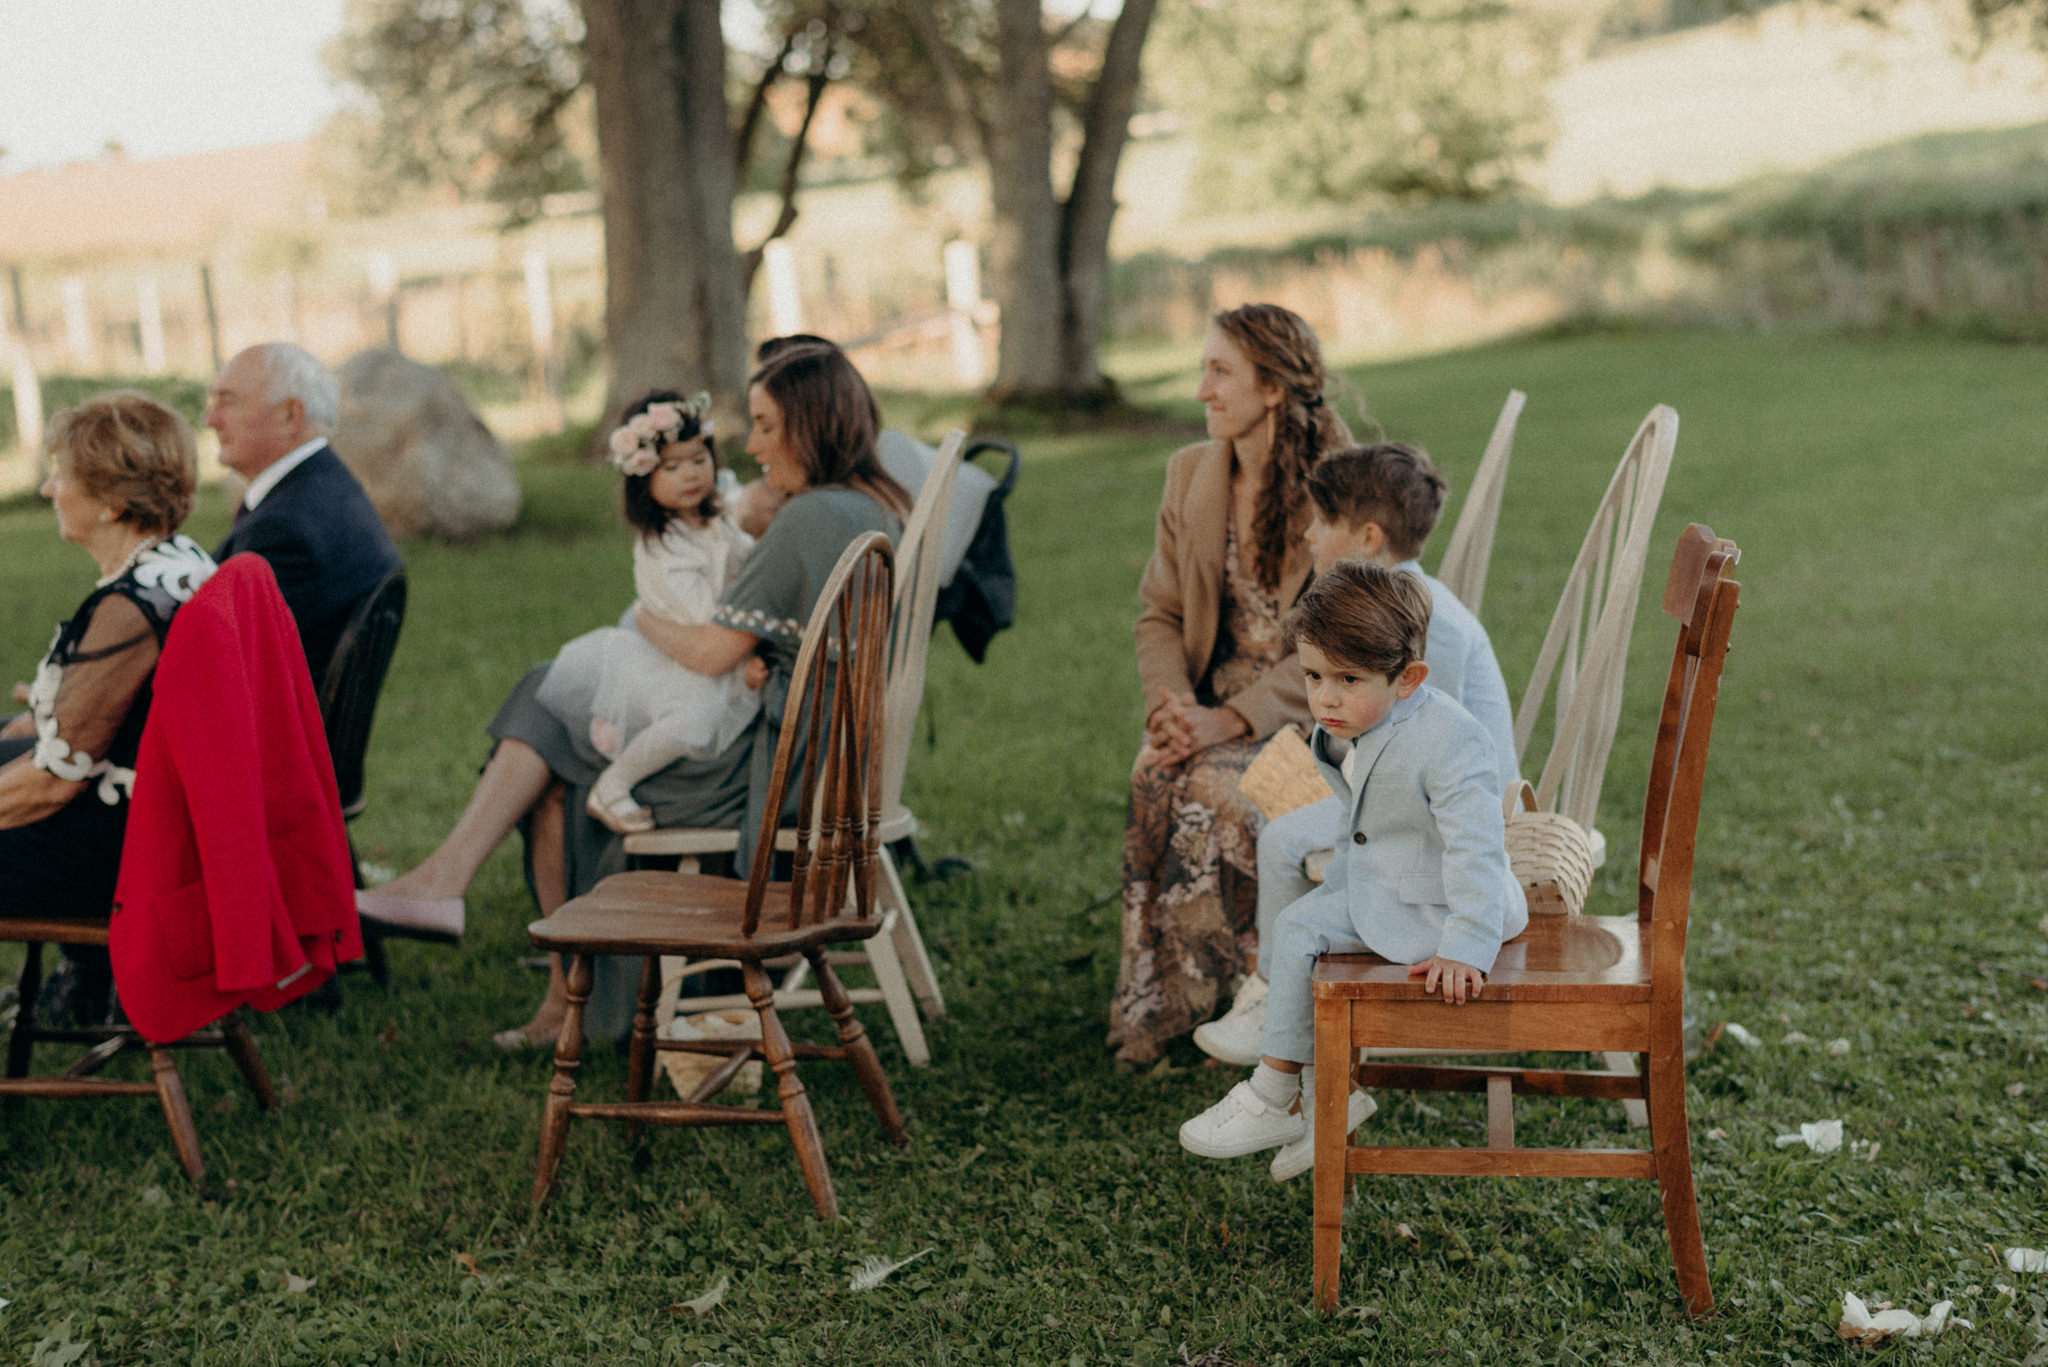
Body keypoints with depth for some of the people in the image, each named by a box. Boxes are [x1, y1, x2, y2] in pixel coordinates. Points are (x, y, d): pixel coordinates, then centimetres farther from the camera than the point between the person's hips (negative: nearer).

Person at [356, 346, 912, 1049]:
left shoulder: (809, 518, -20)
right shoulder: (879, 509, 11)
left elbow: (711, 654, -19)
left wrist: (648, 621, 2)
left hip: (771, 771, -10)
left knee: (559, 780, 3)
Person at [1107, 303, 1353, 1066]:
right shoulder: (1190, 473, 7)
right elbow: (1159, 613, 11)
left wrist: (1234, 718, -24)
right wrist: (1171, 701, -10)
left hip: (1310, 714, -4)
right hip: (1208, 707, 4)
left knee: (1211, 788, -32)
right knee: (1154, 777, -28)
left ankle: (1179, 1004, -13)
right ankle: (1150, 1008, -16)